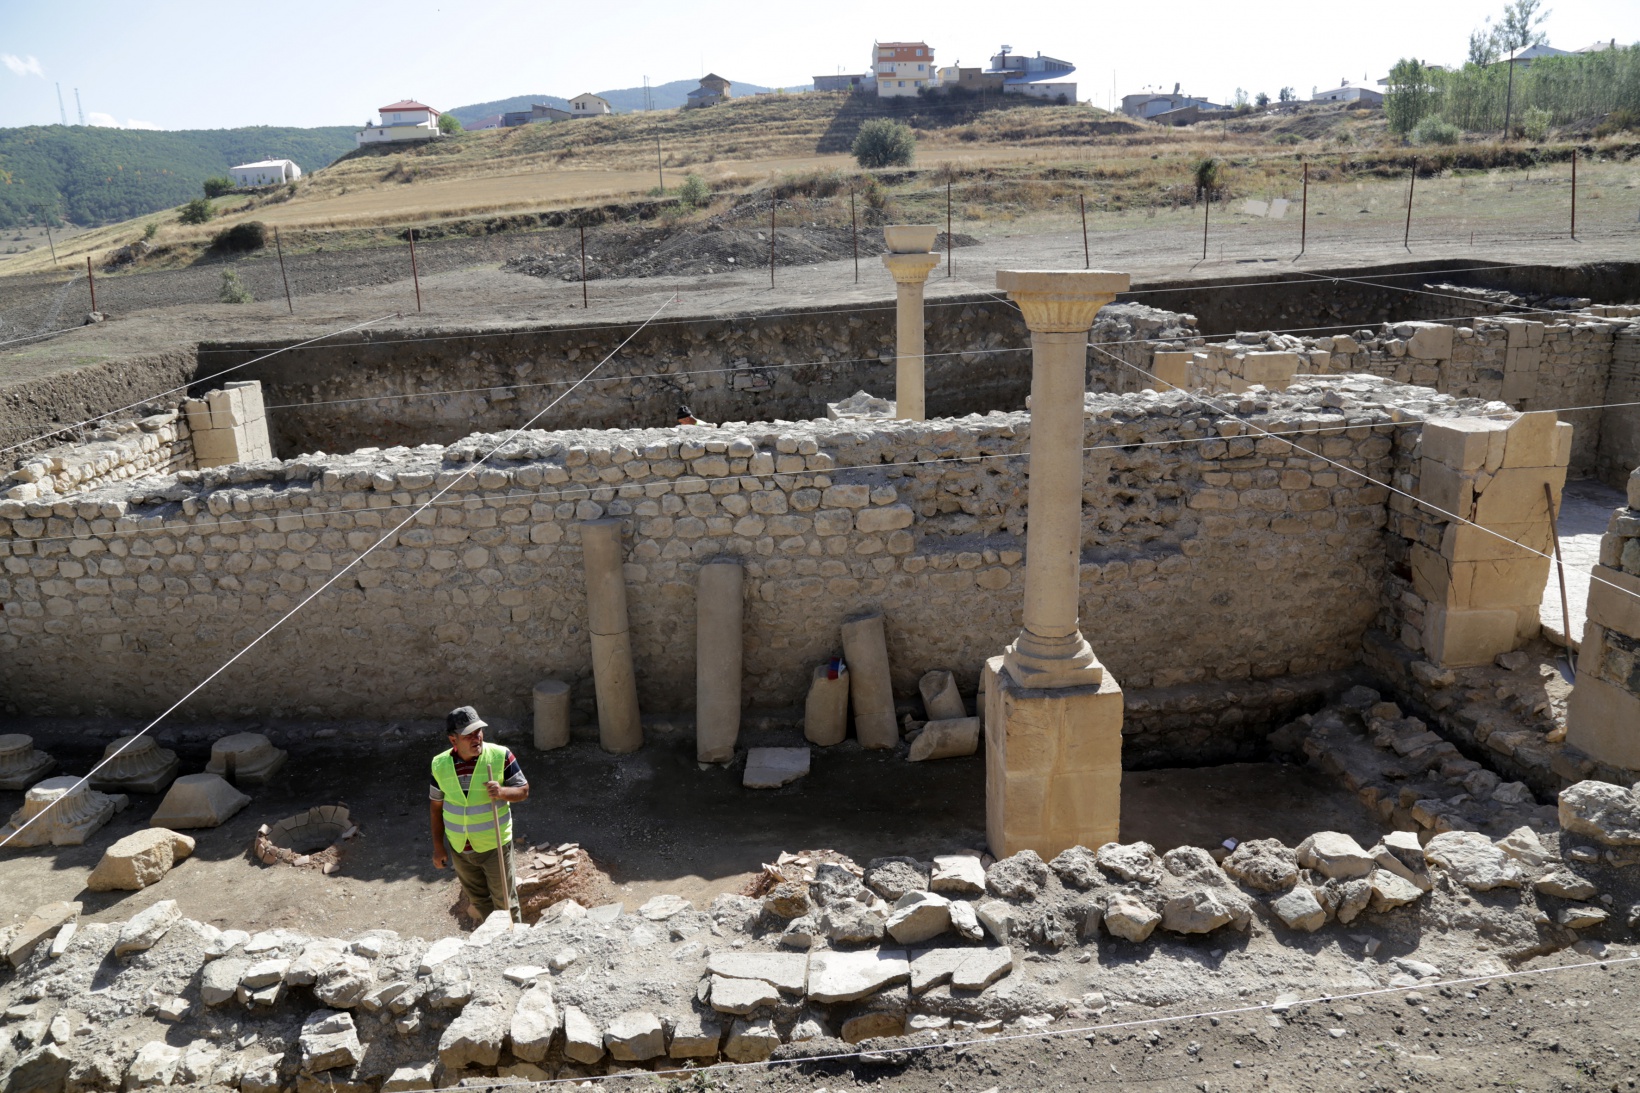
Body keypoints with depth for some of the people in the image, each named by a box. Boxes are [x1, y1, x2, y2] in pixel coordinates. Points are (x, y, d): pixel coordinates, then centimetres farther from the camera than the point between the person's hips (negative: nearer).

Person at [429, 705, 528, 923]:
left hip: (494, 846, -3)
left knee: (504, 900, 9)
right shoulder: (440, 765, -7)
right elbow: (436, 806, 4)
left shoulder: (501, 755, -16)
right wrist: (438, 846, 6)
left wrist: (502, 792, -30)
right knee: (478, 901, 21)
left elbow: (523, 790, -9)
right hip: (459, 848, 4)